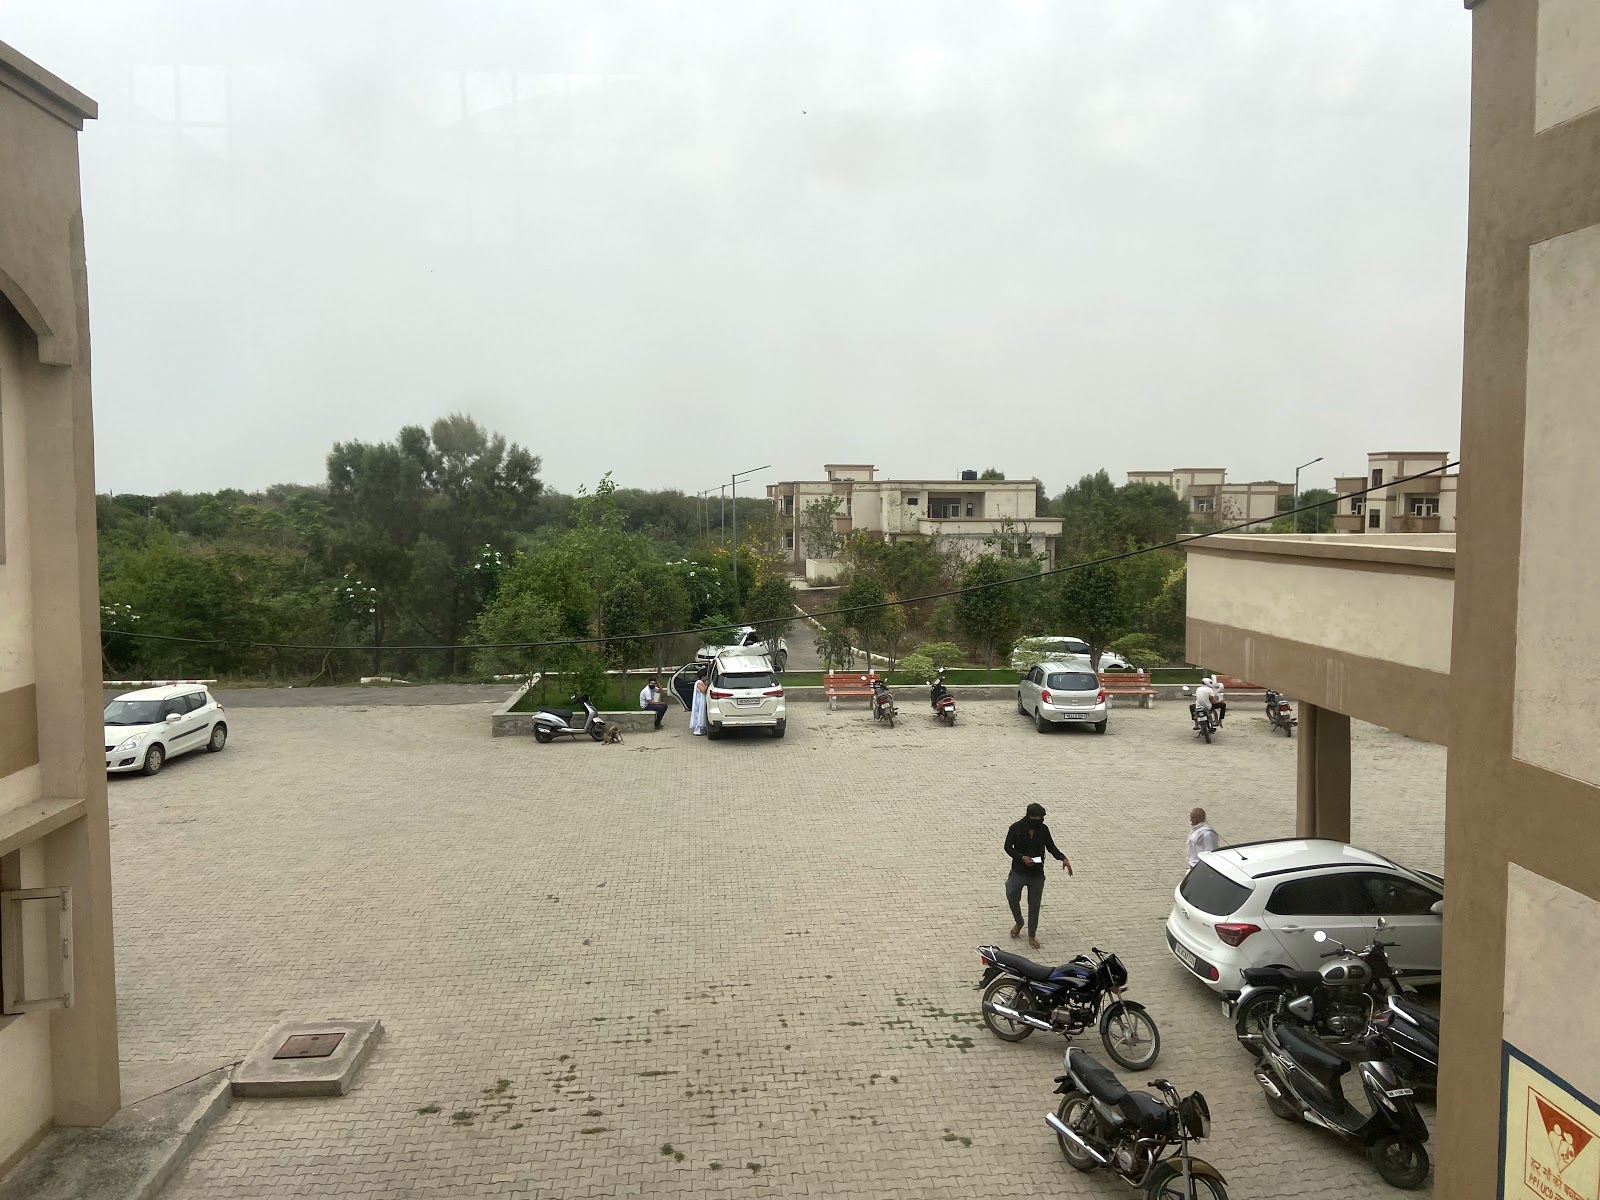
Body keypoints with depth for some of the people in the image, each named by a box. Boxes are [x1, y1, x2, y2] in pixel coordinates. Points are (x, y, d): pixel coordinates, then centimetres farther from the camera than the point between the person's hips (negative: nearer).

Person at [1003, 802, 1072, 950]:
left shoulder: (1043, 829, -5)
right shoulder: (1016, 828, -13)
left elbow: (1051, 847, 3)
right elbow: (1008, 847, -7)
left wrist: (1063, 858, -15)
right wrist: (1022, 857, -22)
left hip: (1037, 874, 2)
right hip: (1019, 872, -2)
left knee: (1034, 905, 8)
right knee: (1012, 897, -5)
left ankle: (1032, 935, 24)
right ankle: (1019, 922, 28)